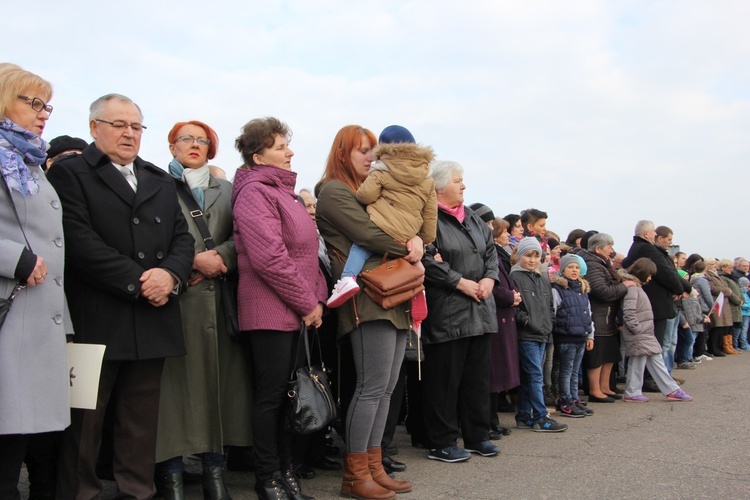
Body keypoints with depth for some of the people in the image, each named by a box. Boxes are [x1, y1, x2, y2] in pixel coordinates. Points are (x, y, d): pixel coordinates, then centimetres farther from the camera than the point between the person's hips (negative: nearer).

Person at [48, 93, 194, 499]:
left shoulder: (161, 180, 20)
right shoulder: (70, 173, 1)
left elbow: (182, 237, 13)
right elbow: (80, 241, -12)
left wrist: (169, 274, -8)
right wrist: (137, 281, -15)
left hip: (152, 322, 5)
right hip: (95, 321, -5)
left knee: (141, 424, 10)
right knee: (84, 424, 2)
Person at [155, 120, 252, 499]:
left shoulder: (226, 190, 20)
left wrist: (219, 256, -8)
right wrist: (193, 260, -12)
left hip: (217, 296, 4)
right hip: (175, 297, -3)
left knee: (218, 378, 2)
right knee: (176, 379, -5)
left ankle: (214, 467, 11)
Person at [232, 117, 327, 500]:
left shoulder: (282, 191, 19)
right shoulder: (255, 192, -12)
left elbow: (305, 250, 21)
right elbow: (269, 257, -21)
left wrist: (317, 298, 9)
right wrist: (307, 303, -14)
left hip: (295, 311, 9)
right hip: (269, 312, -9)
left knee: (286, 394, 13)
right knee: (270, 396, -1)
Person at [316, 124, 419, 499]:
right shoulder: (334, 191, -3)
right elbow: (368, 234, -13)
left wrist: (414, 240, -5)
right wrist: (407, 249, 0)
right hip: (369, 299, -9)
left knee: (386, 388, 8)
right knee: (373, 386, -9)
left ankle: (373, 467, 15)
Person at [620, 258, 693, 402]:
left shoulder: (637, 286, 18)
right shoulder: (632, 287, -16)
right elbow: (628, 312, -25)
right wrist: (636, 328, -21)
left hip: (646, 334, 10)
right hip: (639, 336, -10)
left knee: (657, 361, 12)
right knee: (637, 363, -2)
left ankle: (672, 390, 16)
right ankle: (632, 393, 7)